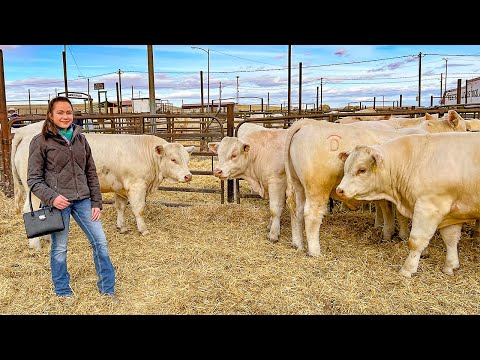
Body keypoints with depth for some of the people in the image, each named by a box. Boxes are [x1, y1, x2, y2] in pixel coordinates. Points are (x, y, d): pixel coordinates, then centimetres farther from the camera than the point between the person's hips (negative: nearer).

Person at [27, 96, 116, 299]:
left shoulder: (80, 139, 9)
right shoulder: (41, 141, -3)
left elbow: (91, 173, 11)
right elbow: (33, 179, -3)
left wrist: (96, 203, 7)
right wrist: (51, 197, -19)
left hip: (83, 200, 4)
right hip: (57, 202, -4)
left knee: (100, 242, 4)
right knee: (59, 248, 7)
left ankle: (107, 289, 19)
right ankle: (63, 292, 28)